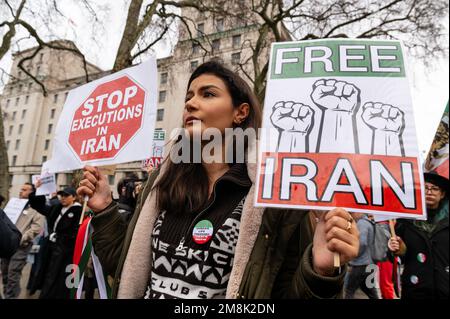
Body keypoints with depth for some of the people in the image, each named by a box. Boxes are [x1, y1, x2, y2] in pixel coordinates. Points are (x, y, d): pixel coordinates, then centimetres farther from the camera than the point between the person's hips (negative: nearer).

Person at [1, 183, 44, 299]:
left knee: (13, 275, -5)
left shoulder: (36, 208, -4)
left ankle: (11, 297, 8)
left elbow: (37, 228, -13)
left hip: (21, 246, -6)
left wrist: (20, 239, -16)